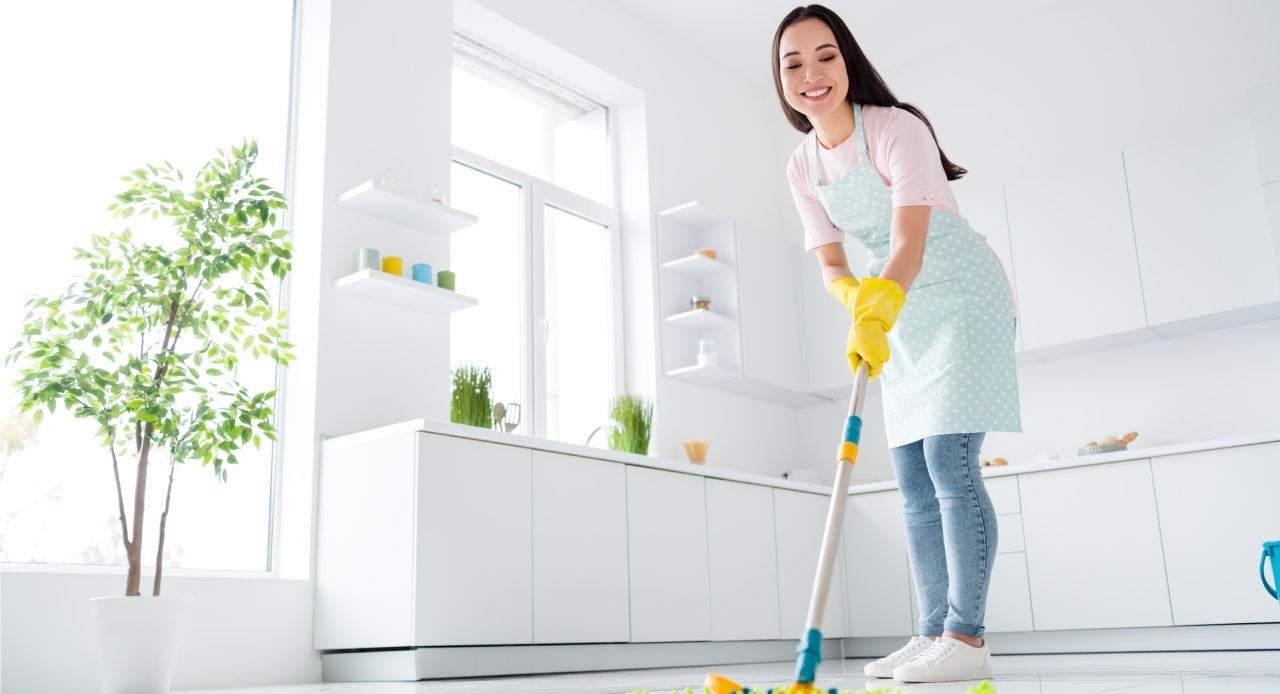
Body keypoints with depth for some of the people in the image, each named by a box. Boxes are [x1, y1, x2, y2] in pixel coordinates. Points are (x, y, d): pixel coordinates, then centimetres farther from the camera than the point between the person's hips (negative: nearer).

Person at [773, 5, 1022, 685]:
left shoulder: (897, 129, -18)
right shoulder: (802, 167, 2)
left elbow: (909, 241, -29)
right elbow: (831, 263, 0)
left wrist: (875, 314, -45)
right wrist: (858, 308, -22)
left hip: (962, 298, -7)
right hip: (899, 317, 7)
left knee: (948, 458, -17)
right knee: (914, 481, 5)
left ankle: (967, 637, -13)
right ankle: (934, 634, 11)